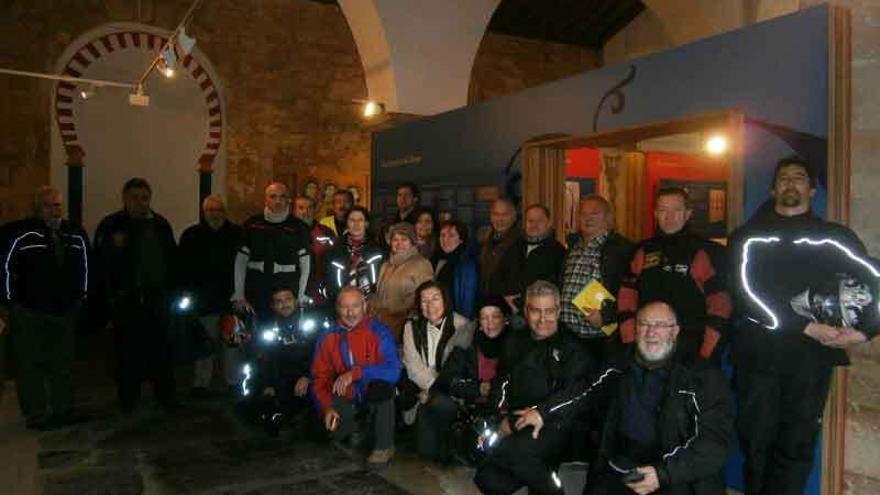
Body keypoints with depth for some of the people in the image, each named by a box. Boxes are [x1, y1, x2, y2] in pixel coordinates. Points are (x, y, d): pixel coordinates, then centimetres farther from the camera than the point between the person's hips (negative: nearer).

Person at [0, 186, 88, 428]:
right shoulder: (20, 233, -13)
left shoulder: (76, 235, 3)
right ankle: (35, 416, 14)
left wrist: (81, 297, 10)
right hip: (27, 313, -4)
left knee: (63, 364, 13)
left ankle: (62, 410, 25)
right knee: (31, 365, 3)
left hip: (65, 311, 5)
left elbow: (84, 266, 13)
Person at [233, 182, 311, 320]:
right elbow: (240, 261, 7)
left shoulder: (298, 227, 2)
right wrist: (239, 296, 3)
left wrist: (300, 299, -3)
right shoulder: (252, 224, 6)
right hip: (255, 292, 1)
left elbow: (305, 264, 3)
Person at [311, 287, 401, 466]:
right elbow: (319, 377, 1)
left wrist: (355, 372, -36)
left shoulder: (379, 332, -13)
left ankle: (384, 446, -13)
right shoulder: (328, 338, -2)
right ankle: (358, 428, 15)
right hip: (345, 397, 3)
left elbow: (393, 370, -26)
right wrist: (327, 407, -16)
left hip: (374, 393, -3)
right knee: (334, 430, -25)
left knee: (381, 385, -36)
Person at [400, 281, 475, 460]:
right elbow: (413, 365, -1)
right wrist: (433, 385, -16)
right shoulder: (412, 327, 7)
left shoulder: (462, 325, -6)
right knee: (426, 451, -11)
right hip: (422, 390, 2)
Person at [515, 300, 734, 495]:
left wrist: (663, 473, -19)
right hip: (620, 472, 4)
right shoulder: (622, 370, 14)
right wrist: (543, 413, 2)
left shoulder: (704, 377, -2)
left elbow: (717, 439, -8)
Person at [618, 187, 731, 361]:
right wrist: (631, 347, -1)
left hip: (690, 354, -3)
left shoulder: (705, 252, -3)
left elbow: (719, 306, -8)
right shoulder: (643, 250, 9)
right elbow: (628, 297, 7)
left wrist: (704, 358, -13)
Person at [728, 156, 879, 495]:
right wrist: (807, 327, -12)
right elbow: (746, 293, -6)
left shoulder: (835, 237, 11)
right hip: (758, 353, 0)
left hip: (812, 357, 1)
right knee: (756, 441, 5)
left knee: (797, 445, 4)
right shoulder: (749, 237, 7)